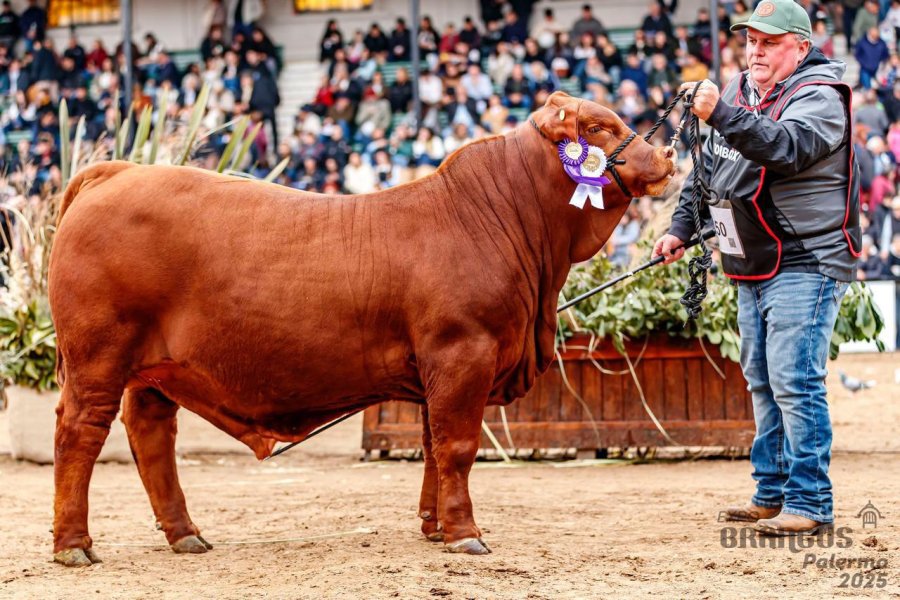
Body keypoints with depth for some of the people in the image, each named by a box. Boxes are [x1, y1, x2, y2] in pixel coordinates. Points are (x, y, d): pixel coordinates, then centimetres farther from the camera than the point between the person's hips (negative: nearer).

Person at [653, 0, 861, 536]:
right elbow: (709, 168, 23)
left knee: (795, 383, -13)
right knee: (763, 383, 14)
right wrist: (681, 229, 17)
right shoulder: (740, 94, 12)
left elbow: (784, 146, -33)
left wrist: (720, 114, -42)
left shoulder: (819, 99, -12)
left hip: (806, 266, -9)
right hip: (754, 270, 9)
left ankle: (810, 503, -9)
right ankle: (772, 493, 24)